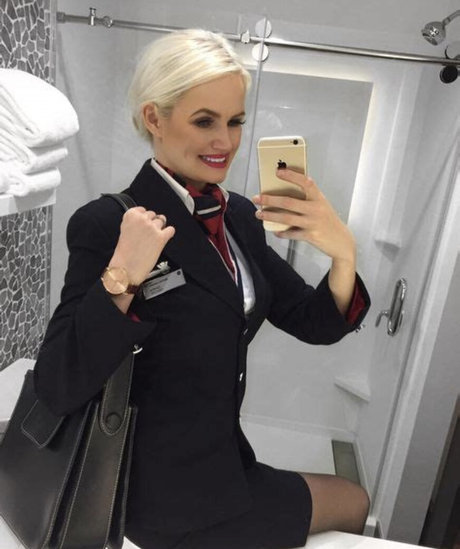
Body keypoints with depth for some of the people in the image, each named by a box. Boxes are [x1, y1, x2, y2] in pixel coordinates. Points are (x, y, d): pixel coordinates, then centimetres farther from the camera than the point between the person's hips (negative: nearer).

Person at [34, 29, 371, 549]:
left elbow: (317, 325, -3)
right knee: (356, 502, 13)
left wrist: (342, 252, -21)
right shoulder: (108, 224, -21)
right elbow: (57, 389, -22)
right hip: (170, 498, -6)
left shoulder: (240, 215, -1)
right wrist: (121, 280, -35)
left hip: (227, 458, 6)